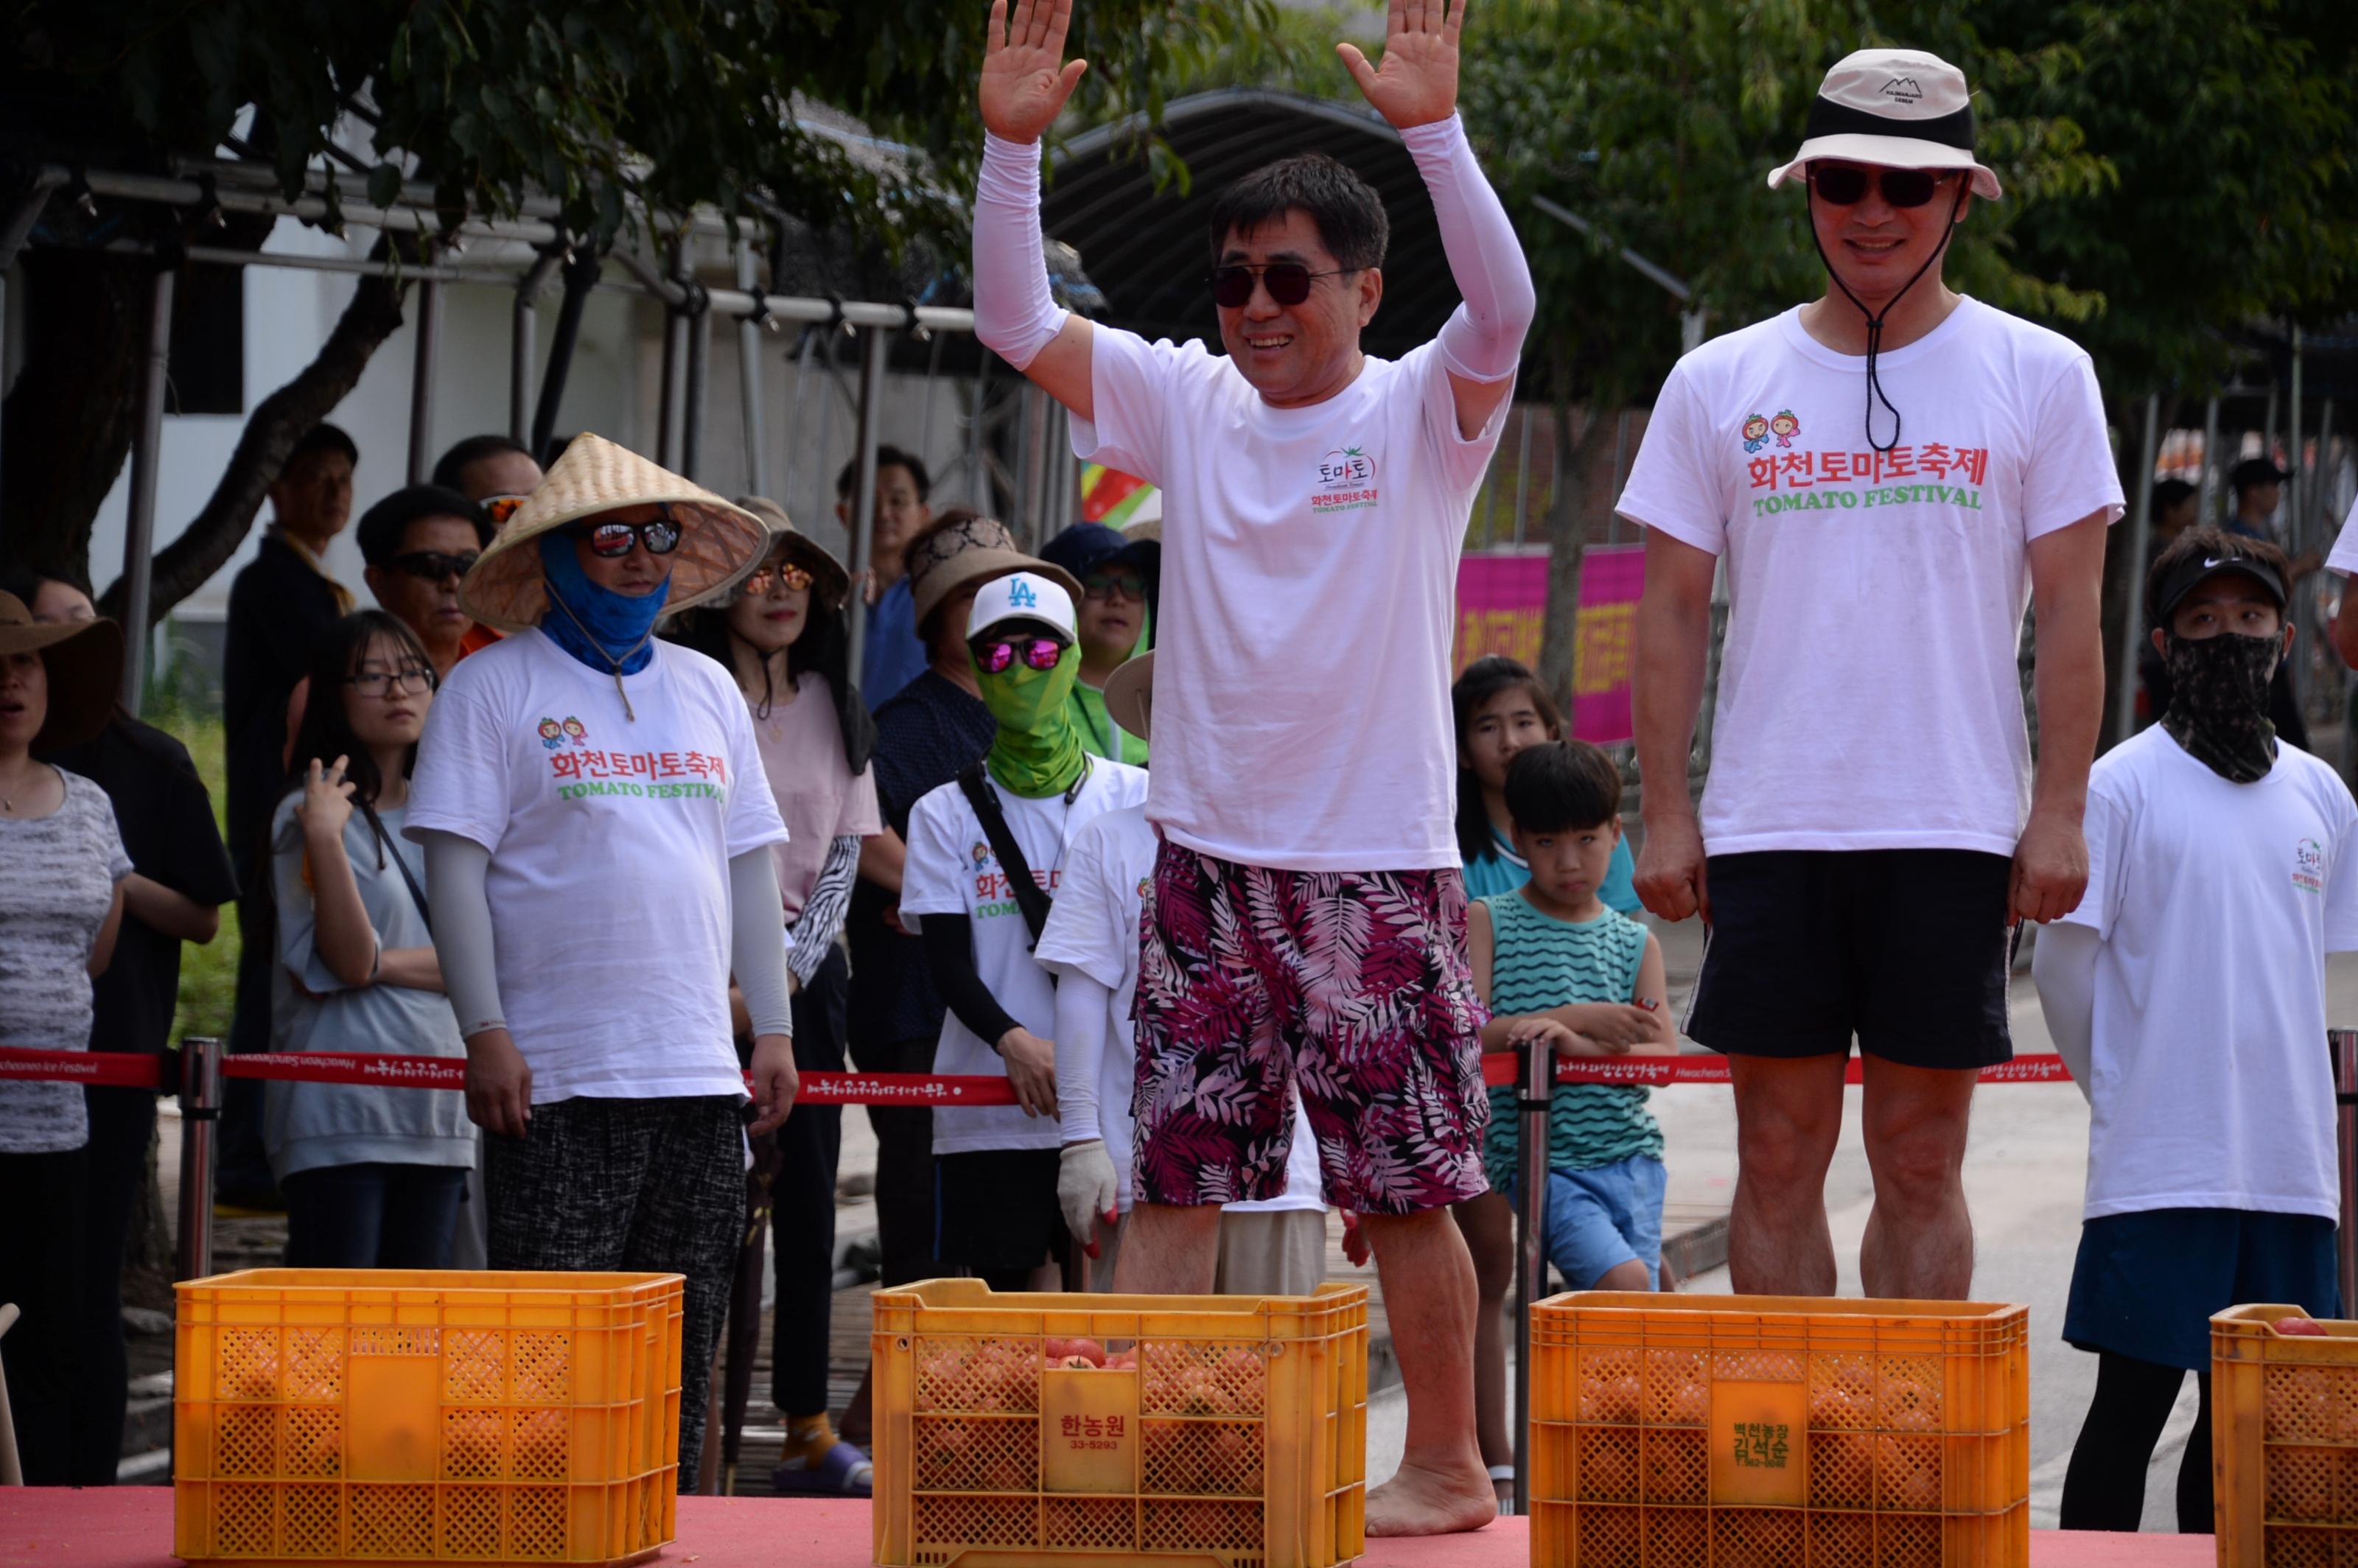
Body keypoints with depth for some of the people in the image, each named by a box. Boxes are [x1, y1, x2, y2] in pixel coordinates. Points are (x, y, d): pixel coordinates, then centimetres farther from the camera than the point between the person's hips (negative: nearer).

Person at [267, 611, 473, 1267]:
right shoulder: (305, 815, -4)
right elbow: (347, 958, -14)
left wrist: (385, 963, -10)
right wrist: (324, 839, -25)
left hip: (437, 1109, 6)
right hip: (338, 1112, -6)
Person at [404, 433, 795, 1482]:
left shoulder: (707, 689, 17)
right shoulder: (495, 688, 1)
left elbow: (751, 866, 19)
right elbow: (455, 864, -5)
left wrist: (773, 1029, 11)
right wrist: (485, 1033, -14)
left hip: (700, 1077, 5)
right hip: (558, 1080, -5)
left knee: (682, 1347, 6)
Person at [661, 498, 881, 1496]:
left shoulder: (830, 704, 12)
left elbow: (845, 849, 11)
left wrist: (789, 970, -3)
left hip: (805, 972, 5)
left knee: (806, 1192, 3)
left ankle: (807, 1427, 7)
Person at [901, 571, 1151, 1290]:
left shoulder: (1135, 797, 9)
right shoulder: (948, 813, 8)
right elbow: (948, 961, -1)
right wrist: (1012, 1040, -20)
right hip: (990, 1111, 0)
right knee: (1002, 1287, -1)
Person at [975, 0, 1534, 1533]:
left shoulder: (1420, 415, -3)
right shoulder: (1184, 403, 7)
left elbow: (1504, 308, -22)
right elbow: (1017, 322, 1)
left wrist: (1434, 128, -34)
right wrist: (1014, 146, -13)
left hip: (1380, 865, -4)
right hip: (1209, 858, 4)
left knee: (1410, 1187, 3)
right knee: (1172, 1177, 3)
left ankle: (1449, 1464, 16)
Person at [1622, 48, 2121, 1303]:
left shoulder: (2038, 376, 4)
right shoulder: (1719, 384, 8)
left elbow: (2069, 617, 3)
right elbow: (1672, 612, 9)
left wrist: (2060, 813, -4)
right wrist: (1664, 815, 2)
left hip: (1955, 826, -1)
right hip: (1769, 824, 1)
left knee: (1921, 1162, 1)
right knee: (1778, 1156, 1)